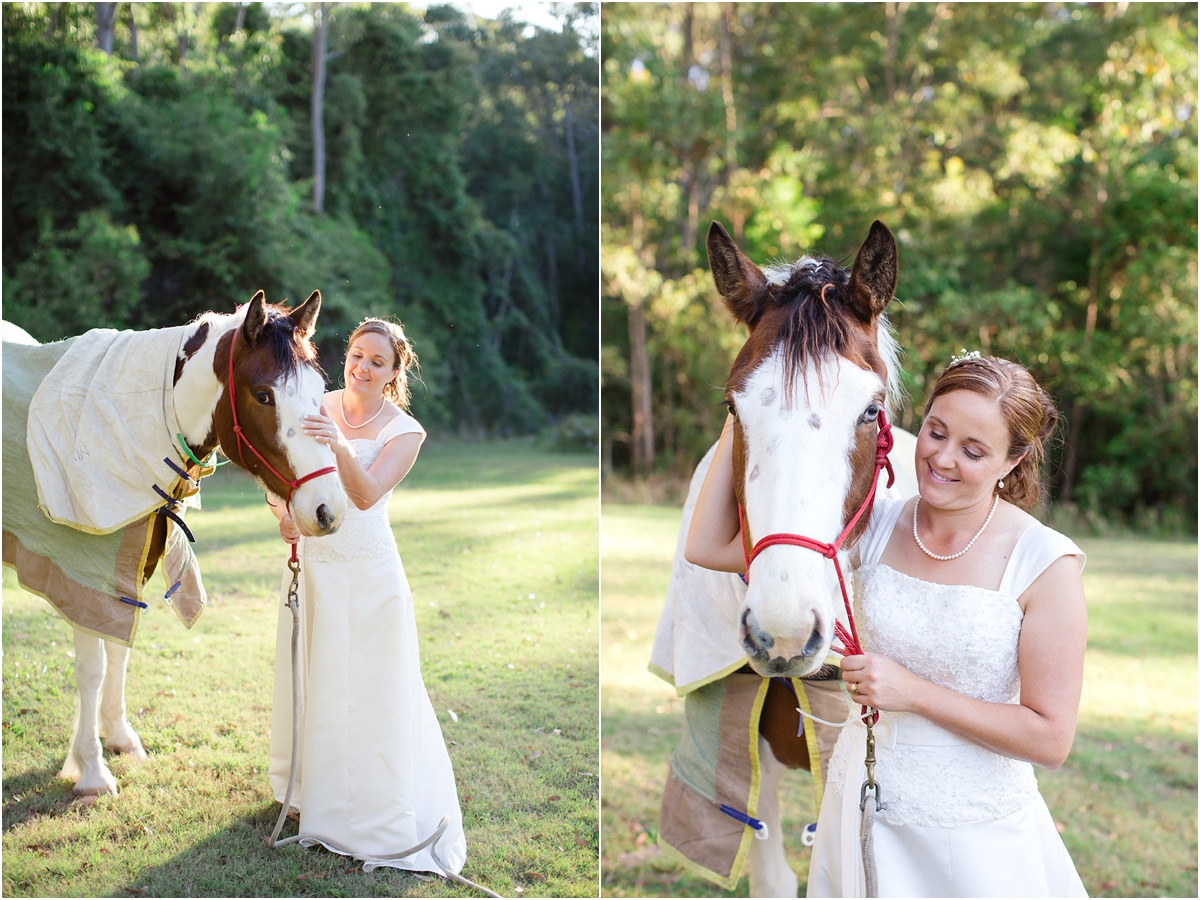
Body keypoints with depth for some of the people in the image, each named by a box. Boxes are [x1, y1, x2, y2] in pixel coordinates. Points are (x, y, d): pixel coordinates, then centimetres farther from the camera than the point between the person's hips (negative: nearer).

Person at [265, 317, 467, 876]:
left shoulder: (404, 431, -8)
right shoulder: (317, 409, 3)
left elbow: (366, 494, -23)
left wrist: (339, 446, -41)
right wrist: (282, 510, -16)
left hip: (366, 572, -4)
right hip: (310, 563, 4)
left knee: (371, 689, 0)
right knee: (308, 678, 16)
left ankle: (380, 817, 14)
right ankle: (312, 789, 37)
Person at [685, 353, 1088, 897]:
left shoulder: (1046, 563, -16)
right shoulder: (874, 528, -6)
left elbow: (1051, 740, -16)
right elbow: (708, 547, -8)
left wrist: (914, 692, -23)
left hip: (980, 832, -3)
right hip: (862, 807, 3)